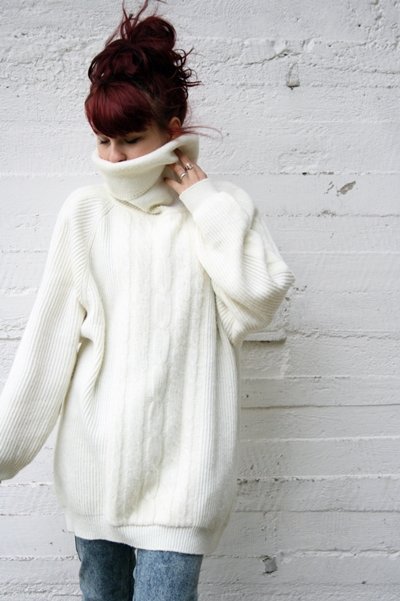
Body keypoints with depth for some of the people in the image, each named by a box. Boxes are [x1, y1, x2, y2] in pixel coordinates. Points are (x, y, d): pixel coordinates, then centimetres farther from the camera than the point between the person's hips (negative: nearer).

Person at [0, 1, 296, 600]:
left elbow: (257, 300, -15)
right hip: (94, 455, 2)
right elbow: (49, 336, 2)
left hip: (180, 460, -2)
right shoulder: (85, 212, 1)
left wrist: (203, 199, -11)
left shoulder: (220, 207, 0)